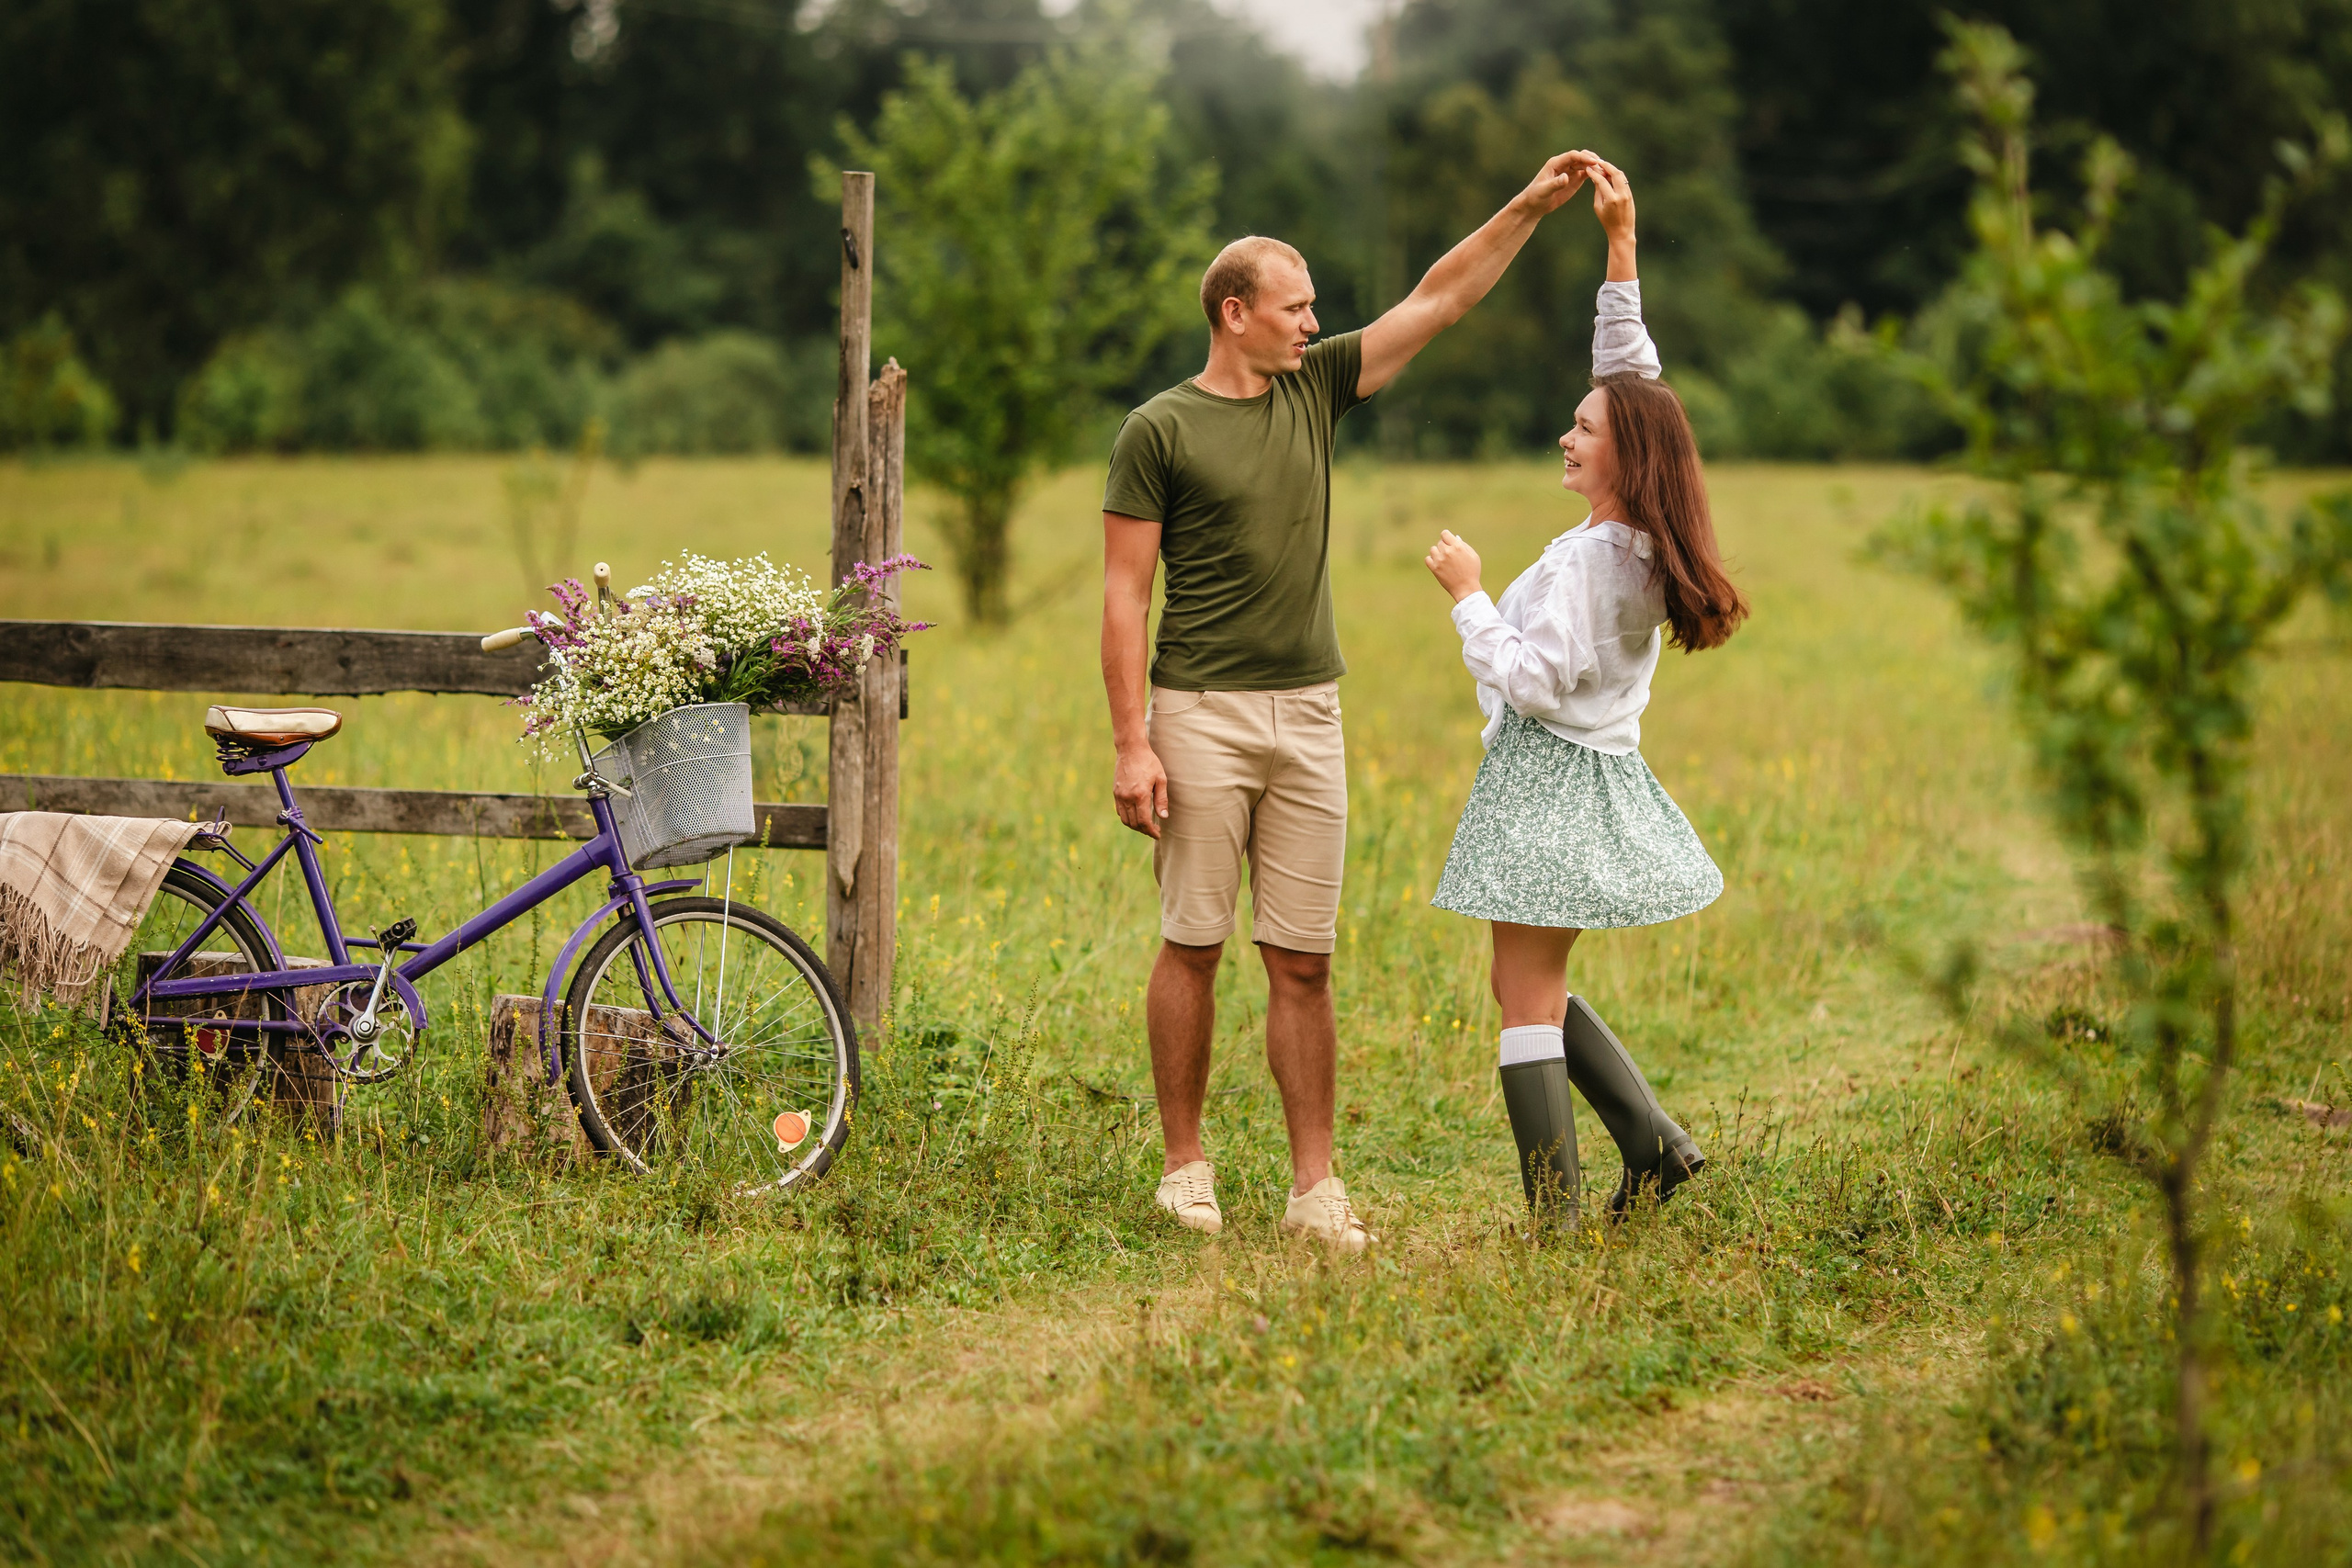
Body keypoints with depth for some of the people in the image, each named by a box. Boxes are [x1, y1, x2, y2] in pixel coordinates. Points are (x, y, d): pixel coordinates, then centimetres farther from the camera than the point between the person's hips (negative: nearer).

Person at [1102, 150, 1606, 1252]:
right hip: (1201, 715, -4)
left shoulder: (1318, 389, 11)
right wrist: (1131, 743, -12)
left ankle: (1315, 1189, 5)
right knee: (1192, 947, 2)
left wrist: (1530, 206, 3)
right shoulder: (1159, 431, -4)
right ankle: (1183, 1165, 13)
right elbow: (1124, 594, -6)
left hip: (1308, 716, 4)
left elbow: (1439, 300, 12)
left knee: (1303, 963, 3)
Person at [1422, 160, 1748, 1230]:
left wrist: (1469, 596, -14)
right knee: (1537, 988, 20)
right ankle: (1652, 1142, 15)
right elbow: (1632, 375, 13)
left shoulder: (1589, 558, -20)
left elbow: (1535, 682, -24)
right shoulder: (1641, 542, 5)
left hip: (1551, 779, -9)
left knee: (1527, 997, -5)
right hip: (1594, 774, 9)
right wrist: (1620, 247, 12)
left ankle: (1555, 1218, -5)